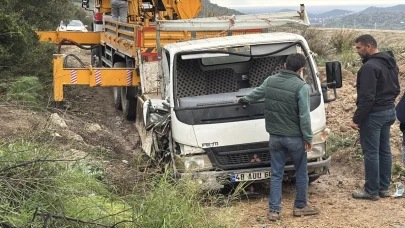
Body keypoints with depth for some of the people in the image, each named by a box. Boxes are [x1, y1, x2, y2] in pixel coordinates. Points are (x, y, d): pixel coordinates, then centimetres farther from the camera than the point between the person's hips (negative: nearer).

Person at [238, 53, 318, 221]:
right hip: (295, 138, -4)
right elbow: (304, 116, -16)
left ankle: (274, 210, 11)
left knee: (276, 174, 11)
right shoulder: (301, 86, -16)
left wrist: (244, 99, 42)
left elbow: (256, 93, 21)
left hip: (275, 137, 4)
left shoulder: (270, 81, 1)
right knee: (301, 173, 14)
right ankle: (300, 207, 25)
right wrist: (308, 138, -7)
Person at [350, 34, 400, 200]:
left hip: (374, 114, -10)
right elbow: (396, 89, 18)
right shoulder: (390, 63, 10)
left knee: (371, 152, -2)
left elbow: (367, 97, -24)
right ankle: (384, 187, 22)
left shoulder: (369, 66, -21)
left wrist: (356, 119, -19)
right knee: (384, 150, 14)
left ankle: (372, 191, 5)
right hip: (389, 111, 10)